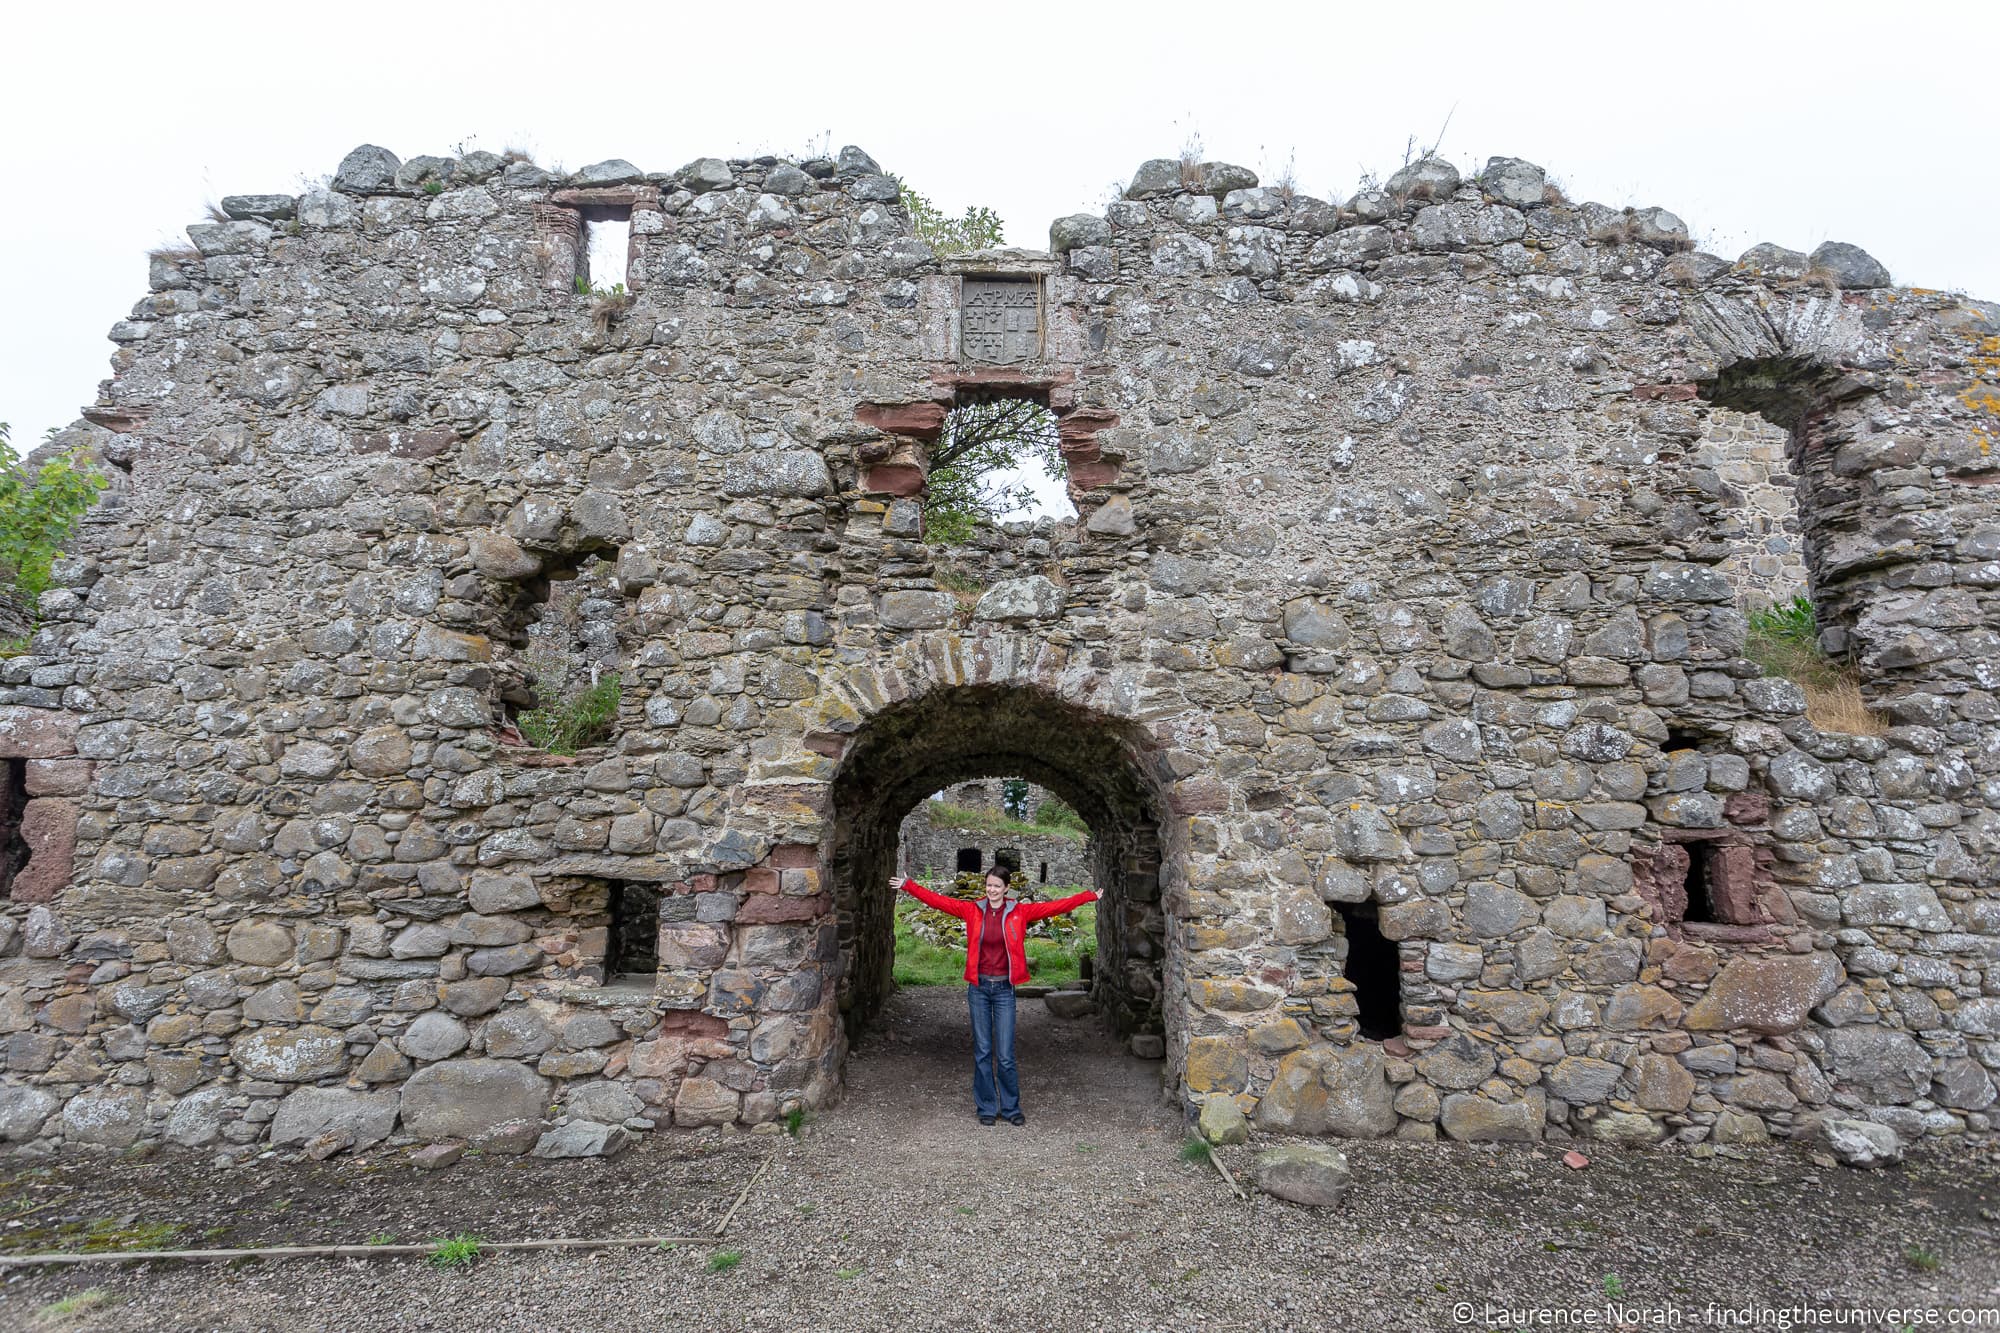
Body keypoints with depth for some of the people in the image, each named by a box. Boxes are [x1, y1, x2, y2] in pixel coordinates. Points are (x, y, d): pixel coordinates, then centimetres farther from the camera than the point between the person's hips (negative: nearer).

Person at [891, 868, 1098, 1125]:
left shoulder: (1020, 912, -3)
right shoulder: (973, 911, 0)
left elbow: (1055, 907, -6)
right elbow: (938, 900, 0)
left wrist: (1089, 896, -11)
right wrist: (907, 885, -4)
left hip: (1004, 989, -1)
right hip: (978, 988, 1)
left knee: (1005, 1055, 1)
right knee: (982, 1052, 8)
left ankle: (1011, 1108, 17)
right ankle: (986, 1108, 21)